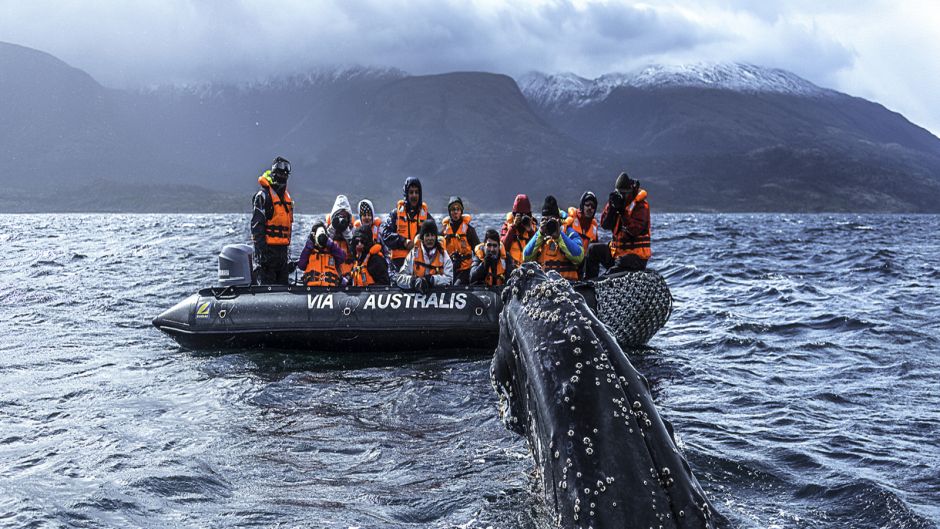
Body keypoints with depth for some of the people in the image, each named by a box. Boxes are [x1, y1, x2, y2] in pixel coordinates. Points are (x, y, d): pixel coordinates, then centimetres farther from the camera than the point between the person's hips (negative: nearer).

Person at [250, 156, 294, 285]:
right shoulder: (263, 195, -7)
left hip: (283, 249, 8)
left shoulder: (287, 196, 18)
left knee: (283, 285, 9)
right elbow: (256, 225, -13)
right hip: (268, 248, -8)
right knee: (267, 285, -9)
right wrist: (260, 250, -20)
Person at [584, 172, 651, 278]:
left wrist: (622, 211, -24)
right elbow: (605, 225, 4)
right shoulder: (619, 202, 10)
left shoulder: (641, 206, -11)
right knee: (593, 250, 7)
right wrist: (611, 206, -9)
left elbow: (635, 230, -24)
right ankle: (589, 281, 5)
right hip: (617, 250, 8)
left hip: (636, 256, -8)